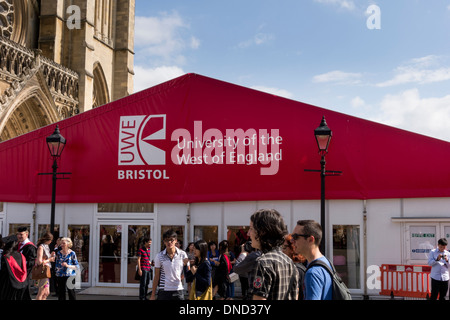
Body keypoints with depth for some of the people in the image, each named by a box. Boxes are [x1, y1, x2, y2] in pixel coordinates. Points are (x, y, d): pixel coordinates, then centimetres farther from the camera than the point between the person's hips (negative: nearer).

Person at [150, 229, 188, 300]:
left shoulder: (182, 254, 1)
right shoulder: (159, 256, 1)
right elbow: (156, 277, 5)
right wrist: (153, 295, 4)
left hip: (178, 291, 0)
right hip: (164, 291, 0)